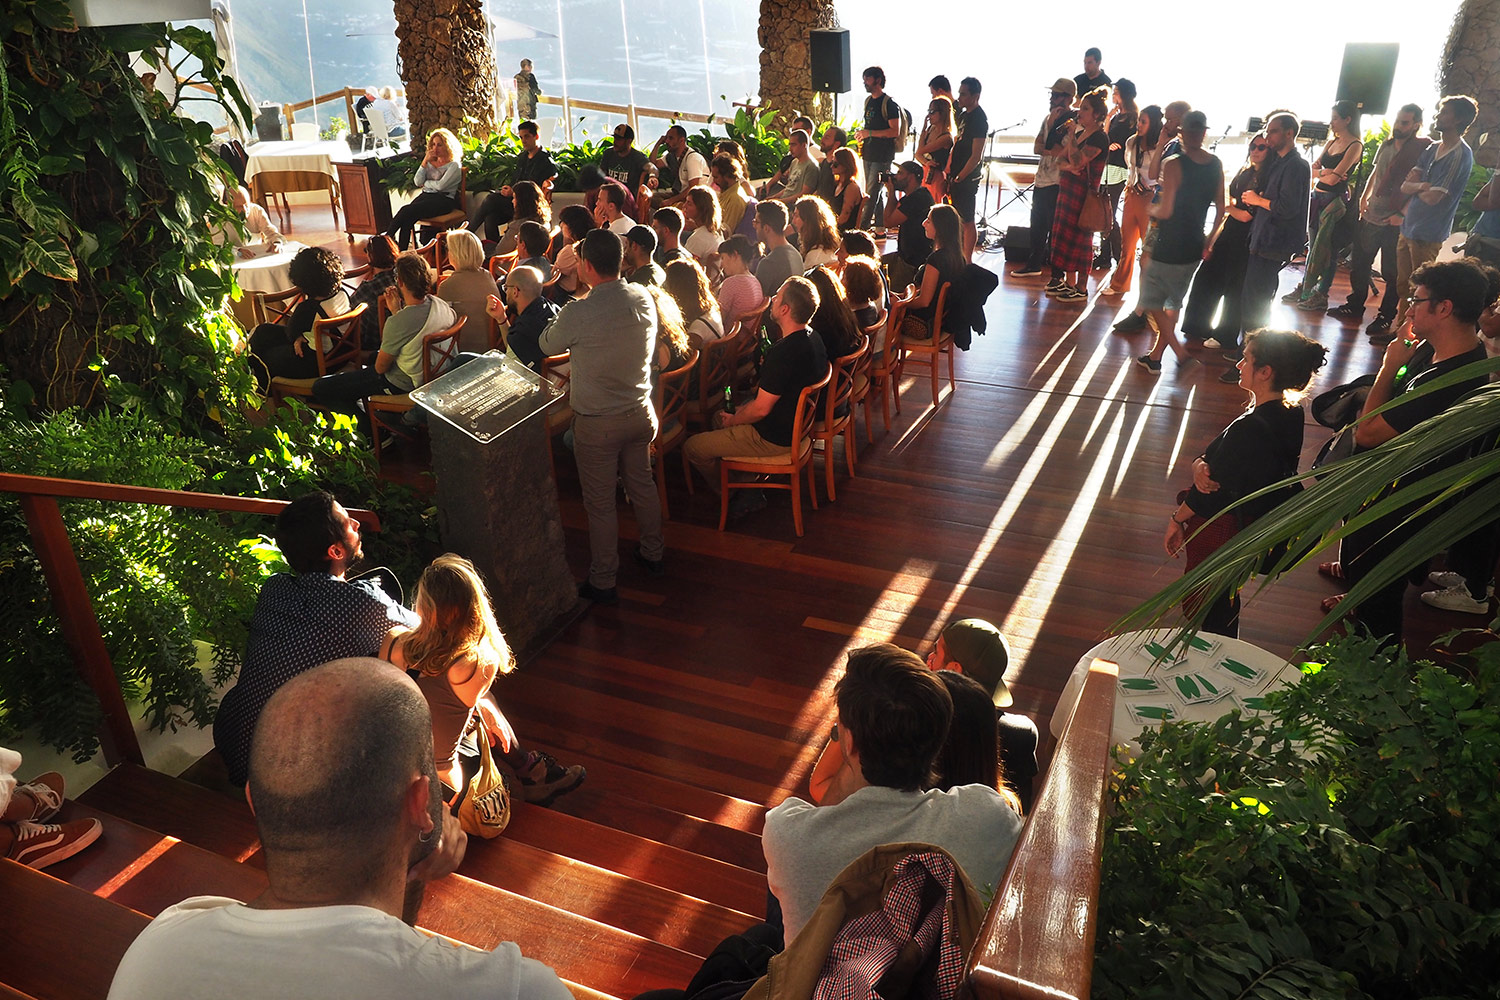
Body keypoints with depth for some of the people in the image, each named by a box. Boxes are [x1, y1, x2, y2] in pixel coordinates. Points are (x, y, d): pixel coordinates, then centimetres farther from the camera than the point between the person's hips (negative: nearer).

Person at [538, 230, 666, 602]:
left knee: (600, 503, 8)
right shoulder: (645, 298, -7)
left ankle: (602, 582, 23)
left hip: (597, 422, -5)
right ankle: (652, 554, 42)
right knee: (642, 484, 24)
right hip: (640, 413, 6)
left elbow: (548, 345, -4)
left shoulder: (577, 314, -25)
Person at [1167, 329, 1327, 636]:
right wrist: (1200, 466, -20)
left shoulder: (1249, 429, -32)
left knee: (1200, 602, 9)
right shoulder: (1289, 416, -2)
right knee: (1224, 597, 27)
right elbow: (1210, 455, 0)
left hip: (1218, 528, -9)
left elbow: (1209, 492, -22)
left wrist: (1177, 518, -7)